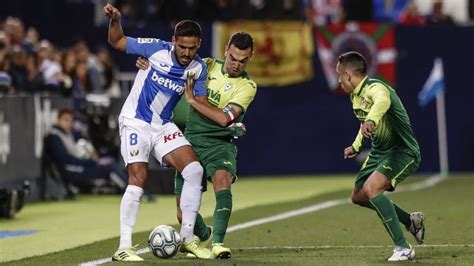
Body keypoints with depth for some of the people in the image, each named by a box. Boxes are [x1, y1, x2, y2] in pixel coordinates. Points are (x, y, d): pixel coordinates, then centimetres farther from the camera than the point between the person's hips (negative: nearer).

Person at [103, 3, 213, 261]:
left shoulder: (198, 68, -2)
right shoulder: (156, 49, -14)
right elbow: (117, 41, -3)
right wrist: (115, 20, -22)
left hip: (164, 126, 4)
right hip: (135, 122, -4)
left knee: (194, 170, -11)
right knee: (138, 178, -18)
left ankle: (187, 238, 0)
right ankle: (124, 247, -15)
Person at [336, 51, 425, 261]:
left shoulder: (375, 88, -25)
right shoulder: (355, 96, 6)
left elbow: (383, 101, -52)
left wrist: (371, 120, -71)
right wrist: (356, 146, 32)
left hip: (403, 151, -10)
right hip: (379, 152, 10)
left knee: (371, 188, -31)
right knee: (358, 196, 16)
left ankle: (403, 248, -26)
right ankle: (411, 221, 32)